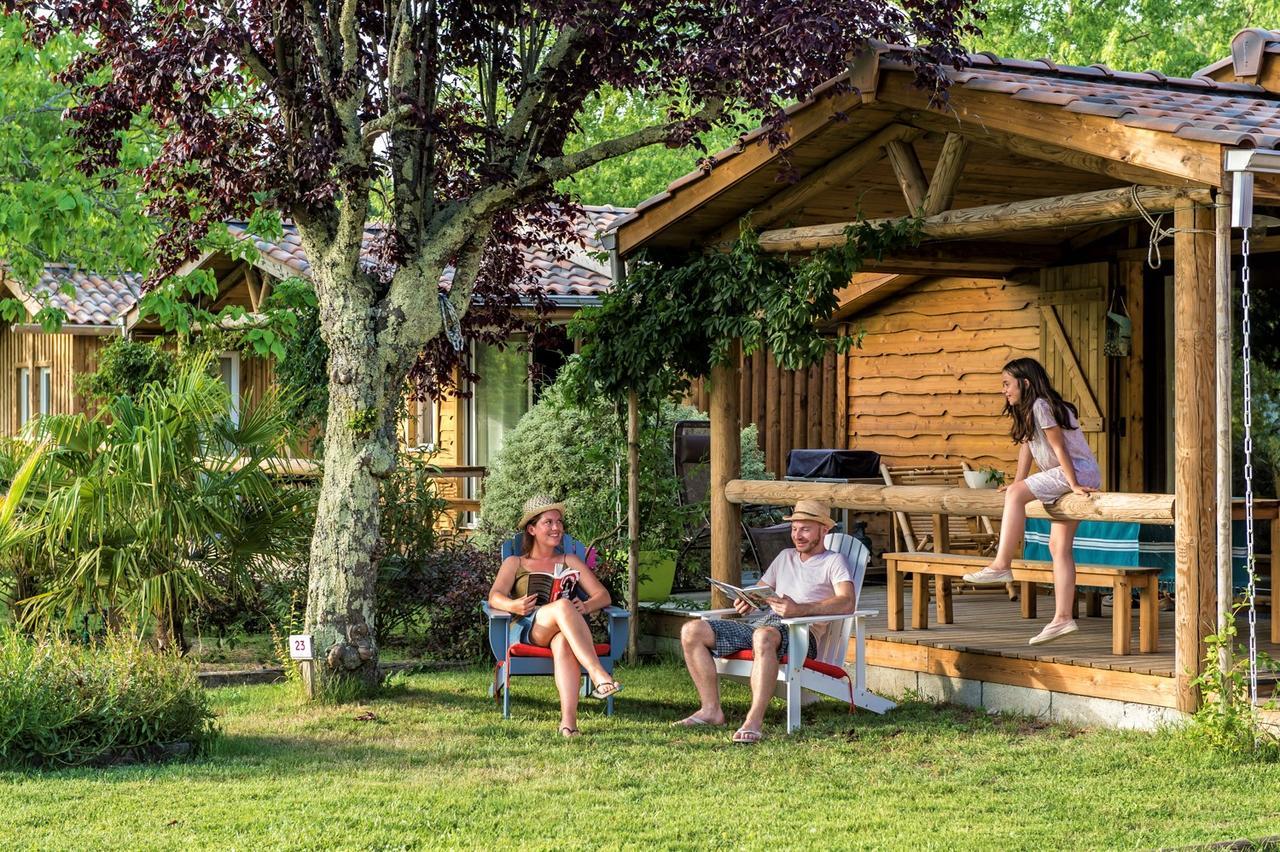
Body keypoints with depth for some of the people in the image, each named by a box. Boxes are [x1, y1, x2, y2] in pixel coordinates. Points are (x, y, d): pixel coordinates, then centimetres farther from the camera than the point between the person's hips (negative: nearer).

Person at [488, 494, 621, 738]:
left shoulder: (570, 561, 29)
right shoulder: (514, 563, 25)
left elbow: (603, 595, 17)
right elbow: (495, 597, 6)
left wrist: (585, 606, -9)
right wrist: (513, 606, -20)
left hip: (566, 628, 1)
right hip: (529, 627, -1)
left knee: (564, 642, -41)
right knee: (563, 606, -38)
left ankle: (569, 719, -60)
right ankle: (599, 675, -54)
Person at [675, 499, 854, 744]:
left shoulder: (833, 561, 9)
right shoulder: (785, 557, 31)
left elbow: (847, 603, -9)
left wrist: (800, 609, -24)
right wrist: (747, 601, 5)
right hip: (757, 623, 7)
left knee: (764, 636, -44)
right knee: (692, 631, -11)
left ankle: (754, 721, -50)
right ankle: (711, 709, -13)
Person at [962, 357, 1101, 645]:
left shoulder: (1041, 405, -11)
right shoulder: (1027, 411, 19)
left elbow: (1059, 447, -16)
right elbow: (1026, 445, 22)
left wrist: (1073, 484, -18)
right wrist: (1018, 482, 18)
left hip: (1080, 472, -10)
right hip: (1067, 476, 10)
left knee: (1015, 495, -22)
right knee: (1059, 546, 3)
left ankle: (1001, 565, -26)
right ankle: (1062, 618, -1)